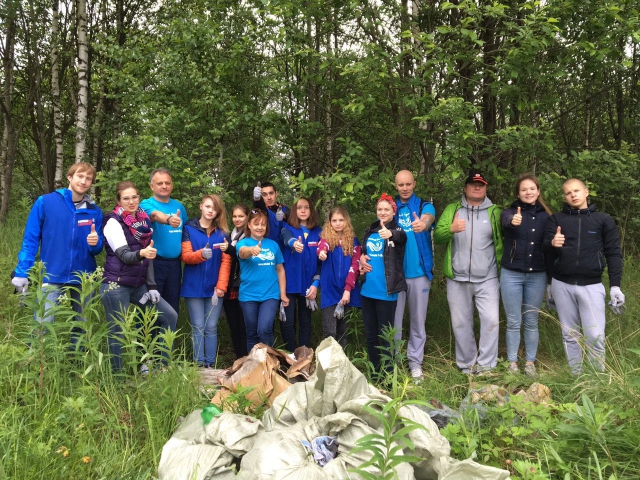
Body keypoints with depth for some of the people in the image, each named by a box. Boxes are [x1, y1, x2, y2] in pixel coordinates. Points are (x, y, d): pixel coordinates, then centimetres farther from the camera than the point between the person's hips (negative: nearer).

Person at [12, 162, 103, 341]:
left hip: (83, 279, 3)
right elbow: (30, 240, -4)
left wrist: (95, 243, -16)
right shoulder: (45, 202, -4)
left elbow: (97, 249, 7)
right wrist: (21, 272, -9)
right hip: (52, 276, -3)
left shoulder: (94, 212, 3)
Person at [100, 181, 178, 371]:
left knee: (169, 316, 4)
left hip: (138, 285, 6)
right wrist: (141, 253, -39)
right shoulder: (114, 222, -7)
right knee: (118, 331, -3)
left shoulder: (144, 221, 10)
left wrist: (151, 286, 6)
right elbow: (124, 255, -18)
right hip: (116, 285, -6)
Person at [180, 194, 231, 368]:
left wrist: (221, 286, -7)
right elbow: (185, 256, -6)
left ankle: (211, 365, 11)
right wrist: (201, 254, -27)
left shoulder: (222, 232, 7)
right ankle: (199, 365, 6)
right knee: (198, 327, 1)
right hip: (194, 287, -1)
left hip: (214, 287, 2)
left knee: (212, 327, 4)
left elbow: (226, 261, 2)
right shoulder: (189, 229, 2)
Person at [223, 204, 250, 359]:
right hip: (230, 288, 6)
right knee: (233, 326, 9)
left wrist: (229, 248, -33)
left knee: (244, 326, -6)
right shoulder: (229, 236, 16)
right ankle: (238, 359, 17)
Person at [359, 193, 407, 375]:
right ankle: (375, 373, 27)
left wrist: (391, 234, -55)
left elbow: (402, 237, -32)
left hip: (385, 292, -6)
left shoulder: (396, 231, -7)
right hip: (368, 290, 6)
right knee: (370, 334, 13)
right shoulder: (370, 230, 9)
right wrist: (362, 265, 2)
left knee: (385, 335, 0)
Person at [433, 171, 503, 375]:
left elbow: (501, 242, 5)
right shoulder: (452, 209, 7)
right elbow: (437, 236, -3)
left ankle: (486, 366, 5)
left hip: (487, 279, -1)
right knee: (461, 323, 8)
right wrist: (451, 229, -24)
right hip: (458, 279, 1)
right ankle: (467, 365, 21)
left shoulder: (494, 212, 7)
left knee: (491, 320, -8)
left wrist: (502, 271, -5)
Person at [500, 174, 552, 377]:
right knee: (513, 322, 6)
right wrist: (512, 220, -53)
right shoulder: (511, 211, -4)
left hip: (537, 276, 2)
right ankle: (512, 362, 19)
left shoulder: (545, 216, 5)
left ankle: (530, 362, 23)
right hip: (511, 275, -2)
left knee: (531, 322, 11)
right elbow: (505, 219, -29)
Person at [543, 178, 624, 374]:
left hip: (591, 286, -1)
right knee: (570, 335, 10)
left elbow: (614, 254, 3)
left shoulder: (603, 220, 5)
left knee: (595, 336, -4)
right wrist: (553, 244, -27)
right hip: (562, 285, 2)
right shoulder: (556, 219, 8)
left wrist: (615, 286, -4)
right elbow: (545, 246, -2)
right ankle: (575, 376, 21)